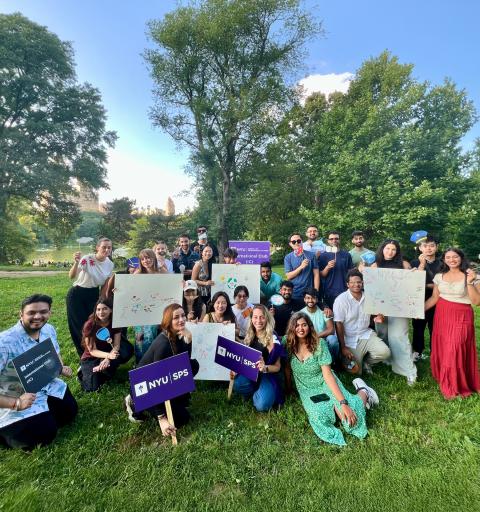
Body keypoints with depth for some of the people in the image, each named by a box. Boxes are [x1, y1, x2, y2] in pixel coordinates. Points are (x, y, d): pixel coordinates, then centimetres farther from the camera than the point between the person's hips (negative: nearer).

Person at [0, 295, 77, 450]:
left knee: (70, 412, 11)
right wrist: (15, 404, -33)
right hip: (19, 399, -7)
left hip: (49, 386, 7)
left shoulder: (49, 329, -9)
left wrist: (61, 368, -5)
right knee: (46, 435, -8)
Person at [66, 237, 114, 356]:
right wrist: (76, 262, -46)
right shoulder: (87, 259, -22)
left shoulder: (110, 264, -6)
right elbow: (71, 276, -30)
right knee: (80, 325, 4)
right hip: (77, 295, -4)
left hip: (94, 295, 4)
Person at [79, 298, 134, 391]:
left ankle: (100, 369, -6)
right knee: (91, 388, -18)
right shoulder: (89, 325, -22)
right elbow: (92, 351, -21)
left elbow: (116, 346, -16)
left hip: (109, 353, 2)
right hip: (90, 358, -2)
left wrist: (108, 358, -35)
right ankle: (84, 371, 11)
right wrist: (108, 355, -37)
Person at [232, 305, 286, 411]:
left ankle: (259, 394, 7)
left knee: (261, 406, -28)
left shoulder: (272, 338, -12)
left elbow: (277, 366, -9)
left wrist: (265, 368, -30)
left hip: (267, 375, -4)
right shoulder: (249, 336, 3)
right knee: (237, 384, -29)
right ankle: (254, 393, 3)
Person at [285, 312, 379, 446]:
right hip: (308, 391, 2)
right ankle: (333, 406, 8)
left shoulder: (319, 343, -16)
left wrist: (343, 402, -25)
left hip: (327, 384, -2)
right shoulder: (289, 344, -11)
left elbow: (327, 374, -18)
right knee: (320, 418, -30)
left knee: (353, 419, -21)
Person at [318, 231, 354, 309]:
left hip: (344, 291, 1)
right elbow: (321, 275, 1)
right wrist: (327, 267, -18)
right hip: (329, 293, -1)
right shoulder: (323, 256, 2)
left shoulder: (346, 255, 4)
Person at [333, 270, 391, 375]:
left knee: (385, 353, -17)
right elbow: (339, 325, -16)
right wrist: (343, 347, -17)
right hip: (350, 340, -4)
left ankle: (365, 361, 12)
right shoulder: (341, 300, -16)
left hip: (366, 334, 5)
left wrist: (378, 317, -9)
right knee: (356, 372, -3)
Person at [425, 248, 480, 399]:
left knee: (454, 351, -4)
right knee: (441, 350, 10)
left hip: (461, 317, -4)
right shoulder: (439, 276, 3)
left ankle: (455, 387, 15)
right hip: (441, 316, 4)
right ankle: (443, 379, 31)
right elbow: (434, 298, 7)